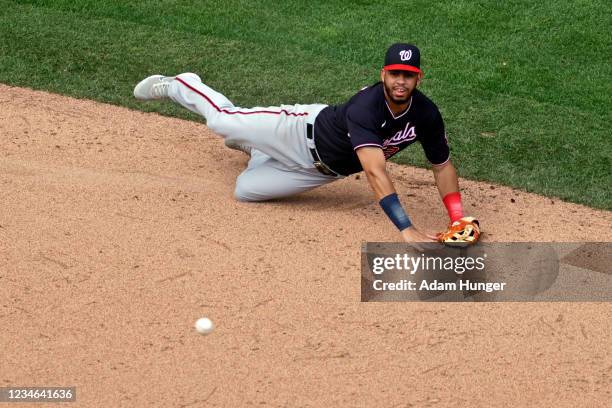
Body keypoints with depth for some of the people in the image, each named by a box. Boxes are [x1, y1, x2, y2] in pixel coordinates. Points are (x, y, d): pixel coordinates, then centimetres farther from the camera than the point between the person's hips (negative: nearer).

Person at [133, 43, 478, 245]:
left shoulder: (426, 114, -21)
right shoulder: (366, 107, -39)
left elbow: (443, 166, -7)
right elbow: (376, 173, -48)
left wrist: (458, 220, -20)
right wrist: (407, 229, -55)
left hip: (326, 170, 5)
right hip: (309, 132, -5)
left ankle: (252, 146, 42)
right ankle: (175, 85, 34)